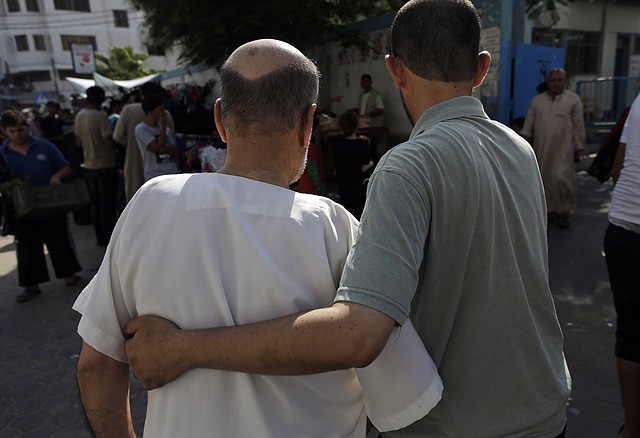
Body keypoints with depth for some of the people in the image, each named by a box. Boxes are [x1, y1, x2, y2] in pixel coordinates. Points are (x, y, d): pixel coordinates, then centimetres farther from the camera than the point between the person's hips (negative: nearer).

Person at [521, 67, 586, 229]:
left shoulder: (573, 99, 4)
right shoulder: (537, 100, 11)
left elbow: (578, 126, 3)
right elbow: (528, 123, 11)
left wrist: (578, 149, 1)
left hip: (563, 149, -3)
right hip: (541, 149, 3)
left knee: (562, 178, -11)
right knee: (544, 180, 7)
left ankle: (563, 212, 6)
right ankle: (550, 210, 22)